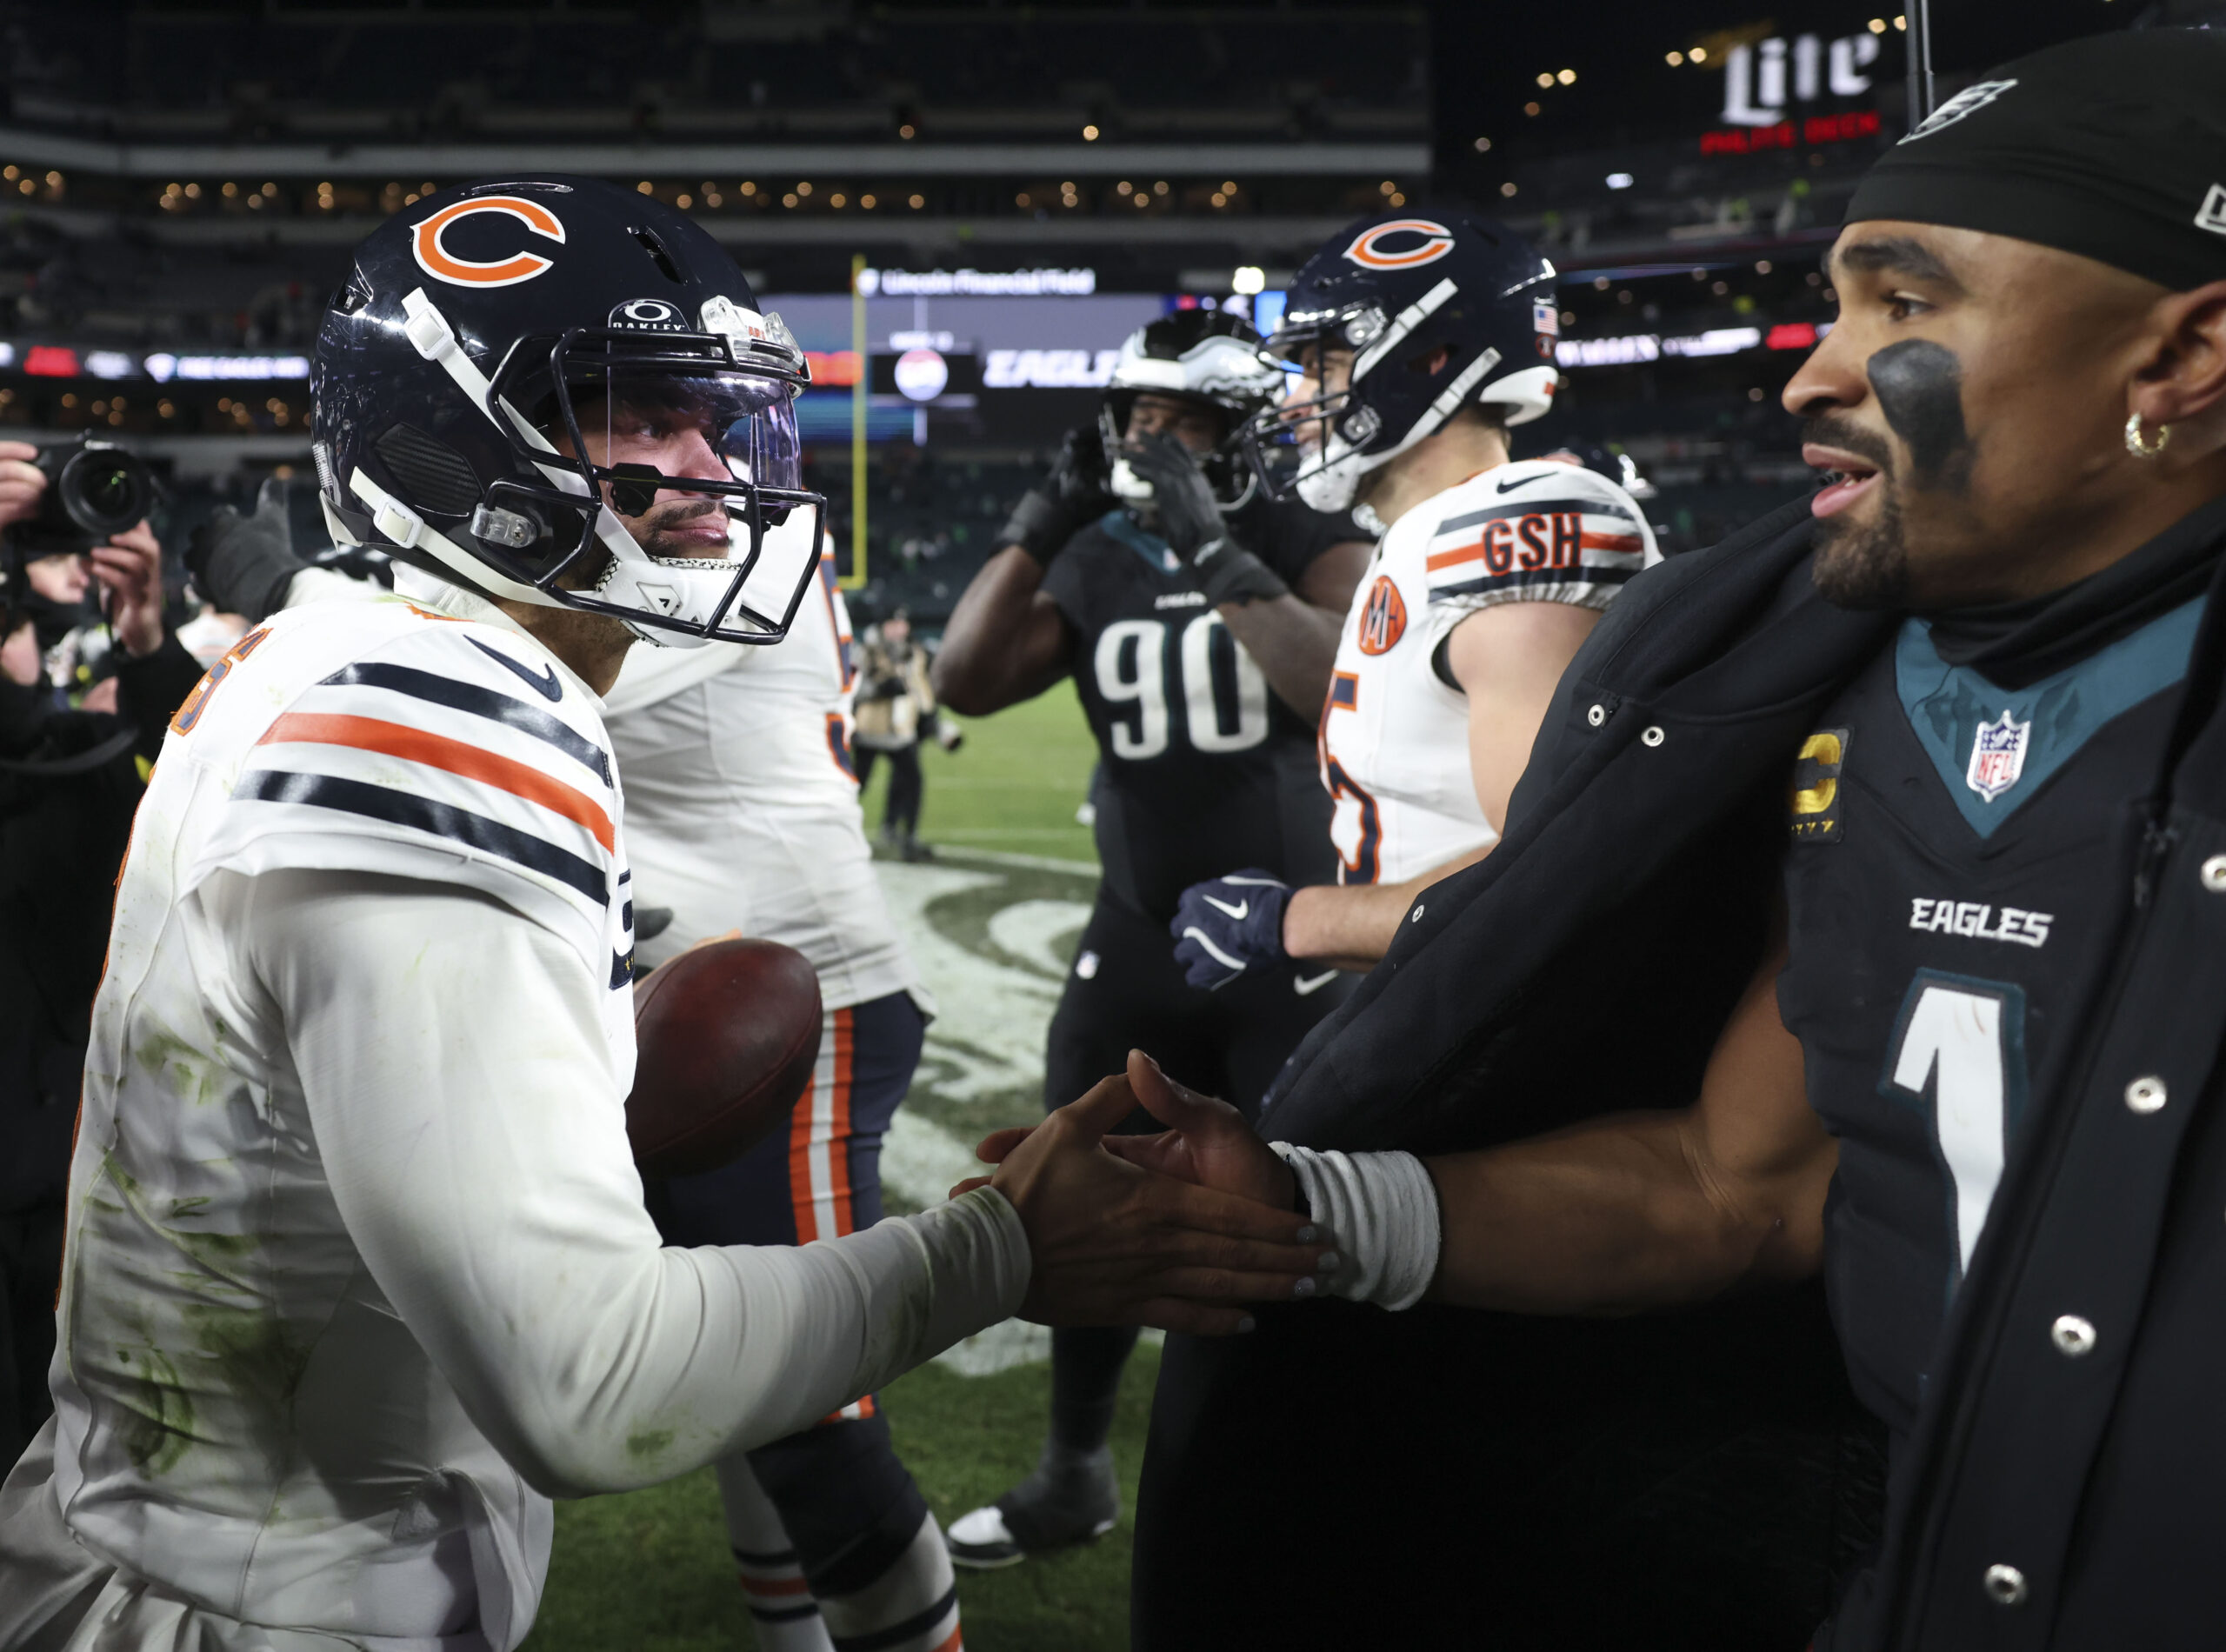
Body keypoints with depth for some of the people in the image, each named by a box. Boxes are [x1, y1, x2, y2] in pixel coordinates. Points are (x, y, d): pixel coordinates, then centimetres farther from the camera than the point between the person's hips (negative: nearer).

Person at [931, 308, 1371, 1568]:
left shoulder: (1310, 547, -7)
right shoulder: (1096, 564, 5)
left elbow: (1342, 686, -26)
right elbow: (967, 685, -4)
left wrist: (1214, 549, -27)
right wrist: (1042, 527, -11)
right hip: (1140, 932, 5)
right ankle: (1076, 1476, 28)